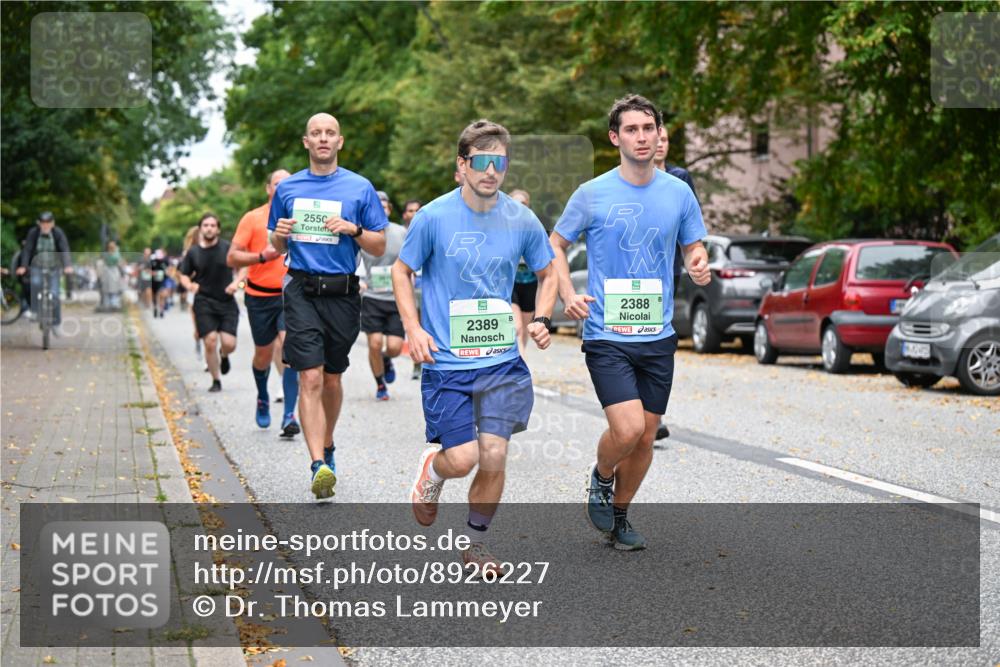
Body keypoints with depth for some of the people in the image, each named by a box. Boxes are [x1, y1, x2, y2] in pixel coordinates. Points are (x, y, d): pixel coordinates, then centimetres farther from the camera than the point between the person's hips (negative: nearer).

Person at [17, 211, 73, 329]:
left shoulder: (58, 233, -14)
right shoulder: (33, 233, -13)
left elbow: (65, 250, -23)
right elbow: (27, 250, -18)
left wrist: (67, 266, -39)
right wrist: (23, 266, -32)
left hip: (53, 268, 0)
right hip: (37, 267, 0)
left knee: (54, 295, -8)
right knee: (35, 283, -31)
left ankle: (55, 324, 6)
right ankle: (34, 310, -12)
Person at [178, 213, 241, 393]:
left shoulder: (227, 248, -1)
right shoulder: (193, 252, 4)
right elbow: (184, 275, 13)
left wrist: (237, 282, -10)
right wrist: (189, 285, -8)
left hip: (227, 303, 0)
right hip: (204, 303, 1)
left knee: (229, 344, -10)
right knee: (210, 342, -9)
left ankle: (223, 355, 29)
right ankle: (216, 381, 9)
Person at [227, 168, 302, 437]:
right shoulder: (252, 218, -1)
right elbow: (232, 258, -6)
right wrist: (262, 256, -19)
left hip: (291, 295, 0)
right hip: (260, 296, 0)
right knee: (263, 354, 12)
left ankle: (289, 416, -18)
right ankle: (263, 399, 43)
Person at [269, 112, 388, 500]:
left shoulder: (360, 188, 4)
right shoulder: (287, 188, 9)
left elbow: (379, 247, 5)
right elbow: (277, 248, 18)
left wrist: (354, 229, -13)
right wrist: (280, 235, -5)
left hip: (342, 293, 0)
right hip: (302, 290, 0)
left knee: (332, 379, 13)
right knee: (310, 379, -13)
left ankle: (326, 447, 35)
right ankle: (319, 466, -19)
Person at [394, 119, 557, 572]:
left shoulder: (521, 220, 0)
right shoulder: (434, 217, -7)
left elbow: (548, 273, 16)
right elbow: (401, 270, 6)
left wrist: (541, 320, 0)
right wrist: (413, 328, -5)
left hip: (502, 361, 2)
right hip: (446, 361, -2)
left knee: (493, 458, -4)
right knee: (463, 458, -9)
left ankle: (475, 545, 18)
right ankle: (433, 470, 29)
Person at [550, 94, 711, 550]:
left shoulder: (679, 193, 5)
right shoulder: (592, 194, -3)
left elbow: (693, 247, 16)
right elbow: (555, 244, 7)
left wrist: (700, 266, -8)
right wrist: (568, 295, -8)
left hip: (658, 335, 4)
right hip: (606, 335, -4)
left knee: (645, 436, 7)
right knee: (627, 428, -17)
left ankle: (619, 515, 29)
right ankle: (601, 478, 16)